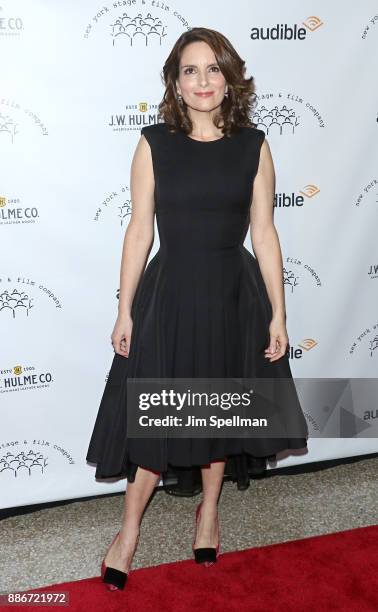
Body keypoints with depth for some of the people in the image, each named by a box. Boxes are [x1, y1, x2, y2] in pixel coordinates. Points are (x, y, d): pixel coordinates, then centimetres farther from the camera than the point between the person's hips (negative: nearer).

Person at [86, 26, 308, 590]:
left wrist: (278, 314, -2)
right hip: (170, 291, -1)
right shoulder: (154, 143, -4)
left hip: (234, 294, 2)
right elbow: (139, 231, -3)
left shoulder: (253, 145, -2)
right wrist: (125, 310, -3)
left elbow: (264, 233, -1)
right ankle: (130, 528, 26)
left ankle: (209, 509, 39)